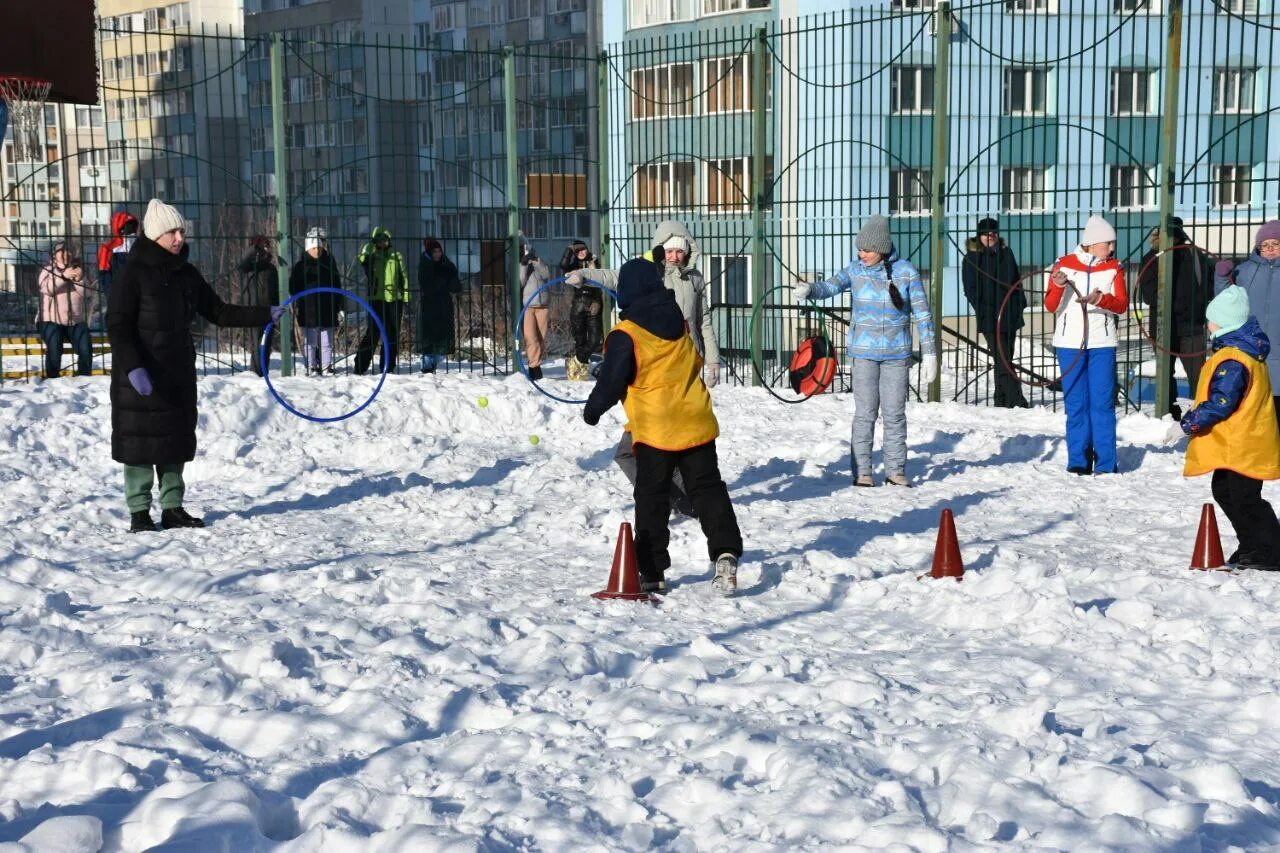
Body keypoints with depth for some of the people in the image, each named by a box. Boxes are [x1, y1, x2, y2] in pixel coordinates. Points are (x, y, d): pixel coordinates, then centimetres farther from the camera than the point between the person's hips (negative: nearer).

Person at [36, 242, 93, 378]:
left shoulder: (77, 269, 15)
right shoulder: (47, 270, 6)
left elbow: (83, 292, 1)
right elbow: (47, 288, -16)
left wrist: (79, 279, -18)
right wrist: (63, 275, -28)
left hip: (75, 321, 3)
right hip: (51, 320, -2)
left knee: (86, 349, -21)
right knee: (54, 349, -28)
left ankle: (84, 378, -6)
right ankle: (52, 379, -18)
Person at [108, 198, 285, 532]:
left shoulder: (186, 274, 10)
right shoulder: (134, 273, -10)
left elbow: (218, 312, 14)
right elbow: (117, 325, -14)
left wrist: (265, 314, 6)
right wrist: (133, 367, -25)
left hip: (178, 373, 6)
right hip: (140, 375, -6)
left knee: (177, 439, 10)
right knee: (140, 441, 0)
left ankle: (173, 508, 19)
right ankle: (139, 512, 8)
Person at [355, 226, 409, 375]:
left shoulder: (396, 256, 10)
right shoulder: (372, 256, 3)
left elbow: (403, 277, 14)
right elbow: (361, 258, -21)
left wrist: (405, 298, 10)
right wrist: (371, 244, -19)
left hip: (394, 299, 3)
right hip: (377, 299, -3)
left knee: (392, 334, 6)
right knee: (373, 333, -7)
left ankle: (388, 367, 14)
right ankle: (360, 366, -4)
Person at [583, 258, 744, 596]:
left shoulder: (625, 334, -12)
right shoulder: (678, 323, 8)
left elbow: (611, 382, -9)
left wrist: (592, 410, 7)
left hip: (655, 428, -5)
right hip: (697, 423, 5)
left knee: (651, 499, 5)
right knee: (709, 490, 9)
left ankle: (652, 571, 7)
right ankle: (726, 553, -6)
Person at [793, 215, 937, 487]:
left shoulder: (906, 272, -4)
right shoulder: (855, 270, -1)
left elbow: (922, 314, 0)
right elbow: (831, 287, -17)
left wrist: (929, 354, -2)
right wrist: (809, 289, -39)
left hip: (897, 354, 0)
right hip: (864, 353, 0)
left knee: (894, 414, 6)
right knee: (865, 414, 1)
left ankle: (896, 470, 16)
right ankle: (862, 472, 8)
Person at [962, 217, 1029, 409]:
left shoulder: (1005, 252, 14)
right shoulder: (972, 257, -2)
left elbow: (1015, 280, 22)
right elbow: (970, 288, -5)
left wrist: (1021, 302, 11)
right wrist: (983, 310, -13)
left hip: (1010, 315, 6)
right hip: (990, 318, -6)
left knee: (1005, 359, 10)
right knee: (1002, 360, -12)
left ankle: (1001, 400, 17)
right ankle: (1016, 400, -17)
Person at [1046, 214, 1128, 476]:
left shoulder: (1114, 268, 7)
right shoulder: (1065, 264, 3)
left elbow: (1122, 304, -3)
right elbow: (1051, 306, -1)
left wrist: (1101, 299, -23)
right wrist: (1058, 286, -20)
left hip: (1102, 343, 0)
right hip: (1070, 342, 0)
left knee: (1102, 403, -3)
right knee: (1076, 404, 2)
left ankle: (1105, 463, 1)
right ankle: (1078, 461, 8)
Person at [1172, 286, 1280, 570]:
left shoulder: (1232, 361, -23)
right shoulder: (1248, 352, 12)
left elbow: (1220, 403, -28)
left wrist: (1187, 425, -22)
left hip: (1240, 448, -11)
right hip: (1242, 447, 11)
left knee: (1244, 500, -4)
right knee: (1225, 492, 19)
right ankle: (1254, 548, 26)